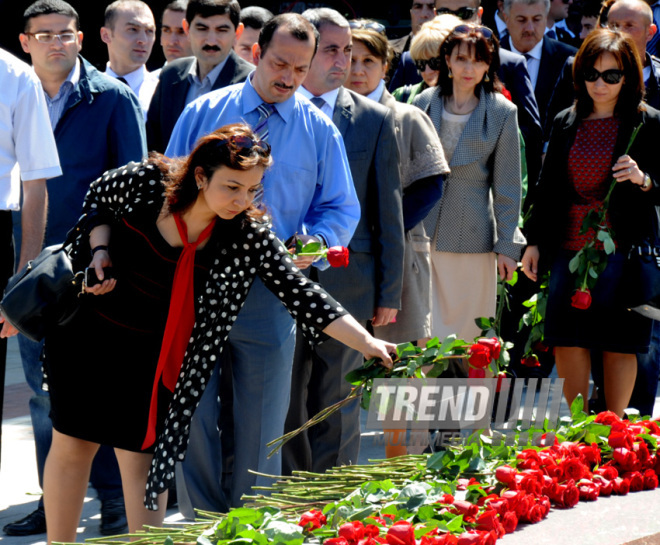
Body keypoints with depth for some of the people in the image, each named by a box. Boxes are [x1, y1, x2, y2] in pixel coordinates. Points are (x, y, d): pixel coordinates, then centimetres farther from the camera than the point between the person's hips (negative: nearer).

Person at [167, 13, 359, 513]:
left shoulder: (320, 130, 8)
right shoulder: (204, 114, 7)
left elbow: (341, 208, 9)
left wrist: (315, 245, -11)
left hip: (271, 293, 0)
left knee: (261, 424, 5)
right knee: (192, 415, -1)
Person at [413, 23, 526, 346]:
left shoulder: (501, 113, 0)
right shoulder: (424, 104, 5)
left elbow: (507, 186, 2)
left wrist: (507, 246, 0)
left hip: (472, 235, -2)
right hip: (422, 234, 2)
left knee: (466, 332, 3)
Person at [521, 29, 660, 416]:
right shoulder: (566, 123, 11)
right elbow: (548, 188, 17)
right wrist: (534, 242, 13)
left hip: (622, 249, -4)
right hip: (569, 248, 4)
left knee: (619, 344, -2)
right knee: (567, 342, -1)